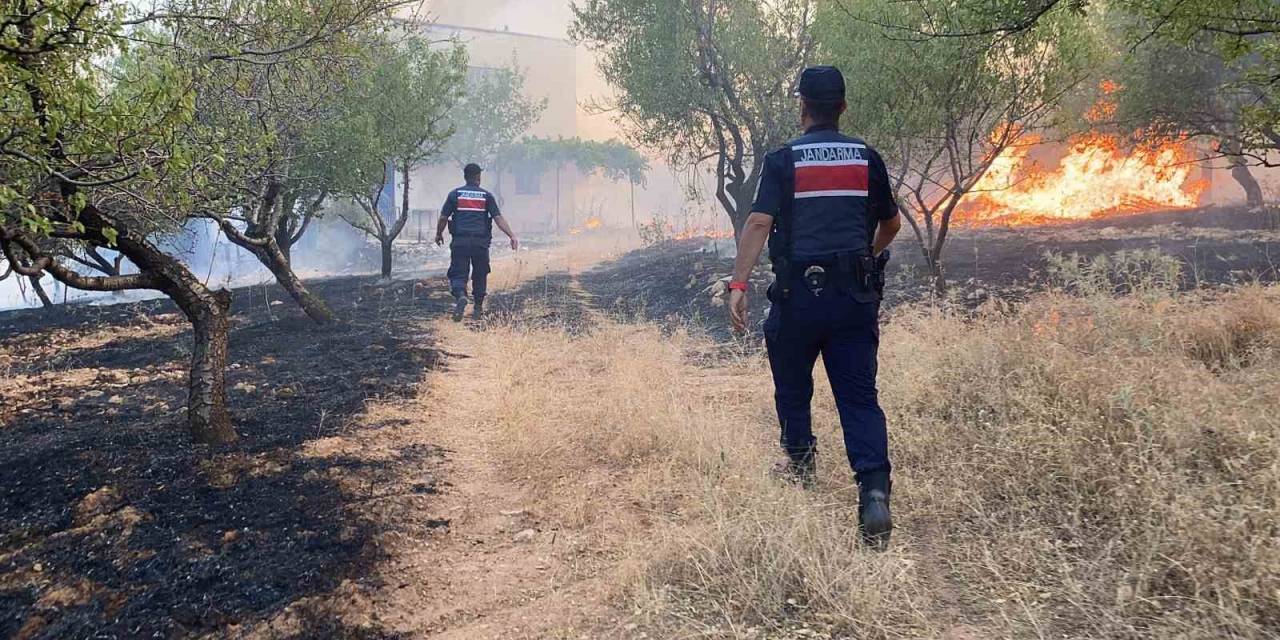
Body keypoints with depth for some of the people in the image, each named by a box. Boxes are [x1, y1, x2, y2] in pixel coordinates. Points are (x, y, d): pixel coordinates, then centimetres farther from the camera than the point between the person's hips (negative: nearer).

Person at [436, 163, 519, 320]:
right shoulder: (486, 196, 6)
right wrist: (512, 236, -3)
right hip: (481, 242, 1)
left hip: (460, 241, -1)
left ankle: (460, 295, -28)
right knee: (480, 275, 14)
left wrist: (439, 234, 21)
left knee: (458, 274, 1)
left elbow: (443, 217, 5)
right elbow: (498, 218, -2)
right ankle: (478, 308, 18)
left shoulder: (455, 194, 5)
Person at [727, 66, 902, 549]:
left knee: (792, 386, 19)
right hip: (857, 295, 2)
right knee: (859, 395, 2)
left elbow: (759, 223, -13)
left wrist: (738, 284, -14)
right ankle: (874, 493, -11)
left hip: (800, 293, -2)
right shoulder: (866, 157, 8)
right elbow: (891, 224, 18)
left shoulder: (783, 159, -1)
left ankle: (800, 465, 35)